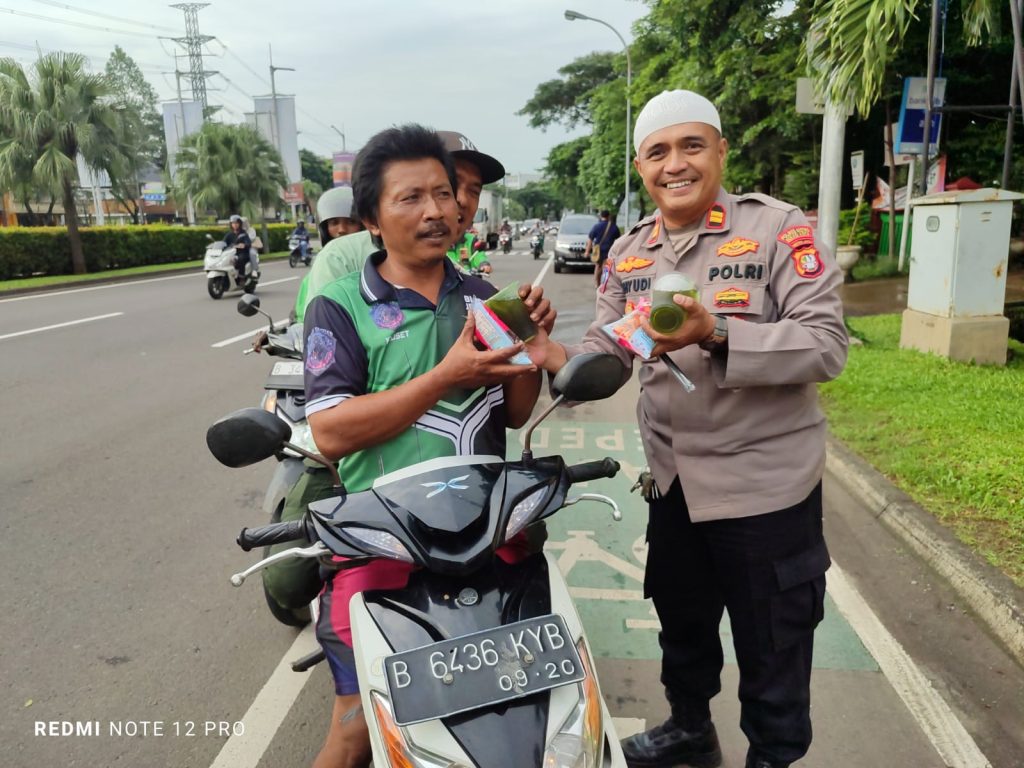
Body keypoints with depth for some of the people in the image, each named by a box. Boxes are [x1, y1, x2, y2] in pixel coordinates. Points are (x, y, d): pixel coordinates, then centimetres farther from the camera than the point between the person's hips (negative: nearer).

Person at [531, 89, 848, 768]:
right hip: (674, 479, 6)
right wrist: (559, 358, -18)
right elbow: (606, 352, 3)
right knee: (681, 623, 25)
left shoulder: (778, 229, -13)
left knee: (771, 651, 12)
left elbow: (827, 344, -21)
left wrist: (716, 336, -33)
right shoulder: (628, 253, 5)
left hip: (764, 480, -5)